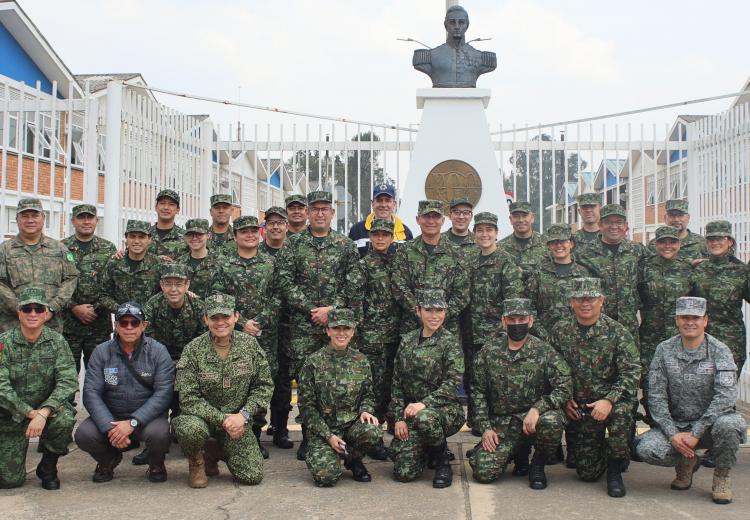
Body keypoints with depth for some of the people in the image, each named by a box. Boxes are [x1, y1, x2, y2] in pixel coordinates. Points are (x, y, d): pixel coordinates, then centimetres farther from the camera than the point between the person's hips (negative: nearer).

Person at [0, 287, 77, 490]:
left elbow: (68, 381, -16)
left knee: (65, 419, -33)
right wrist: (30, 412, -25)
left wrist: (43, 412, -29)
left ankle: (47, 467, -4)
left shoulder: (57, 341, -6)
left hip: (48, 409, 1)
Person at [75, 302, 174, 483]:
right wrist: (109, 427, -22)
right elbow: (91, 393, -6)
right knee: (84, 434, -25)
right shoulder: (101, 352, 1)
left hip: (146, 415, -2)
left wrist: (133, 422, -24)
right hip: (110, 416, 2)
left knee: (158, 434, -34)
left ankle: (156, 465, 5)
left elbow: (163, 393, -13)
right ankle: (108, 460, 12)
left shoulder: (158, 351, -5)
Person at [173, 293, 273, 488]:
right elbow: (188, 399, -15)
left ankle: (217, 452, 22)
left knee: (252, 476, -11)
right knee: (191, 429, -39)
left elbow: (264, 386, 2)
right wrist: (223, 419, -21)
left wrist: (243, 414, -13)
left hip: (237, 420, 3)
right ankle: (196, 462, -1)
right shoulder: (193, 350, -12)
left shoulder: (250, 344, -3)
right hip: (202, 417, -2)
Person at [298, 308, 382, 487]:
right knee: (326, 476, -25)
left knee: (373, 431, -32)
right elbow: (306, 406, -5)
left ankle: (352, 460, 3)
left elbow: (368, 395, 15)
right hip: (322, 429, -3)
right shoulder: (314, 363, -5)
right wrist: (328, 436, -12)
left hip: (352, 424, 3)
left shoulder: (361, 361, 6)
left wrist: (366, 411, -10)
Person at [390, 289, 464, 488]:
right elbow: (397, 383, 10)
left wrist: (425, 404, -27)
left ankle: (443, 463, -9)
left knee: (424, 418, -40)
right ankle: (429, 450, 25)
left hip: (446, 409, -4)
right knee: (404, 472, -11)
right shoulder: (407, 341, 8)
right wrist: (399, 418, 1)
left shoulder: (449, 341, -5)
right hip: (411, 413, 4)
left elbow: (452, 383, -15)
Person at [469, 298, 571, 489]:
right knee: (483, 472, -16)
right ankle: (518, 450, 19)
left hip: (534, 416, -2)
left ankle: (538, 465, -4)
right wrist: (486, 428, -2)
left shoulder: (545, 352, -5)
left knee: (552, 421, -37)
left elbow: (565, 388, -12)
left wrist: (537, 408, -25)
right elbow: (478, 392, 6)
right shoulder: (488, 352, 2)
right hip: (501, 422, 2)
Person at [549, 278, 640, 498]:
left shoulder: (617, 332, -8)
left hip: (612, 400, -2)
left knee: (621, 409, -39)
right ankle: (600, 447, 35)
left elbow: (631, 371, -14)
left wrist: (609, 400, -25)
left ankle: (615, 470, -15)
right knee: (587, 472, -2)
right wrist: (564, 399, -2)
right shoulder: (560, 331, 1)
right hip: (579, 408, 2)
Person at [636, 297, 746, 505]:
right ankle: (686, 463, 10)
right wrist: (672, 434, -16)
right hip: (675, 424, 2)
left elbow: (725, 396, -17)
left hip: (710, 423, -2)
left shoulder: (720, 351, -6)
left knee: (729, 424, -35)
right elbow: (656, 396, -4)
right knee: (646, 449, -25)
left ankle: (722, 475, -4)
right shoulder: (664, 350, 1)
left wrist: (696, 433, -24)